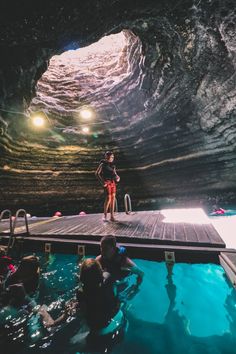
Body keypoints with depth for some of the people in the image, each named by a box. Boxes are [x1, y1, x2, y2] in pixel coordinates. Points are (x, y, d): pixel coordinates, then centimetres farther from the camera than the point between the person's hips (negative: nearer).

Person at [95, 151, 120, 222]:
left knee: (113, 198, 3)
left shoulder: (112, 164, 14)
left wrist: (117, 177, 0)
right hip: (107, 182, -6)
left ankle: (112, 217, 11)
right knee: (108, 198, -10)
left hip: (113, 182, 6)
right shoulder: (103, 164, -4)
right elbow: (97, 173, -7)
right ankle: (105, 216, 6)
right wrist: (102, 182, -14)